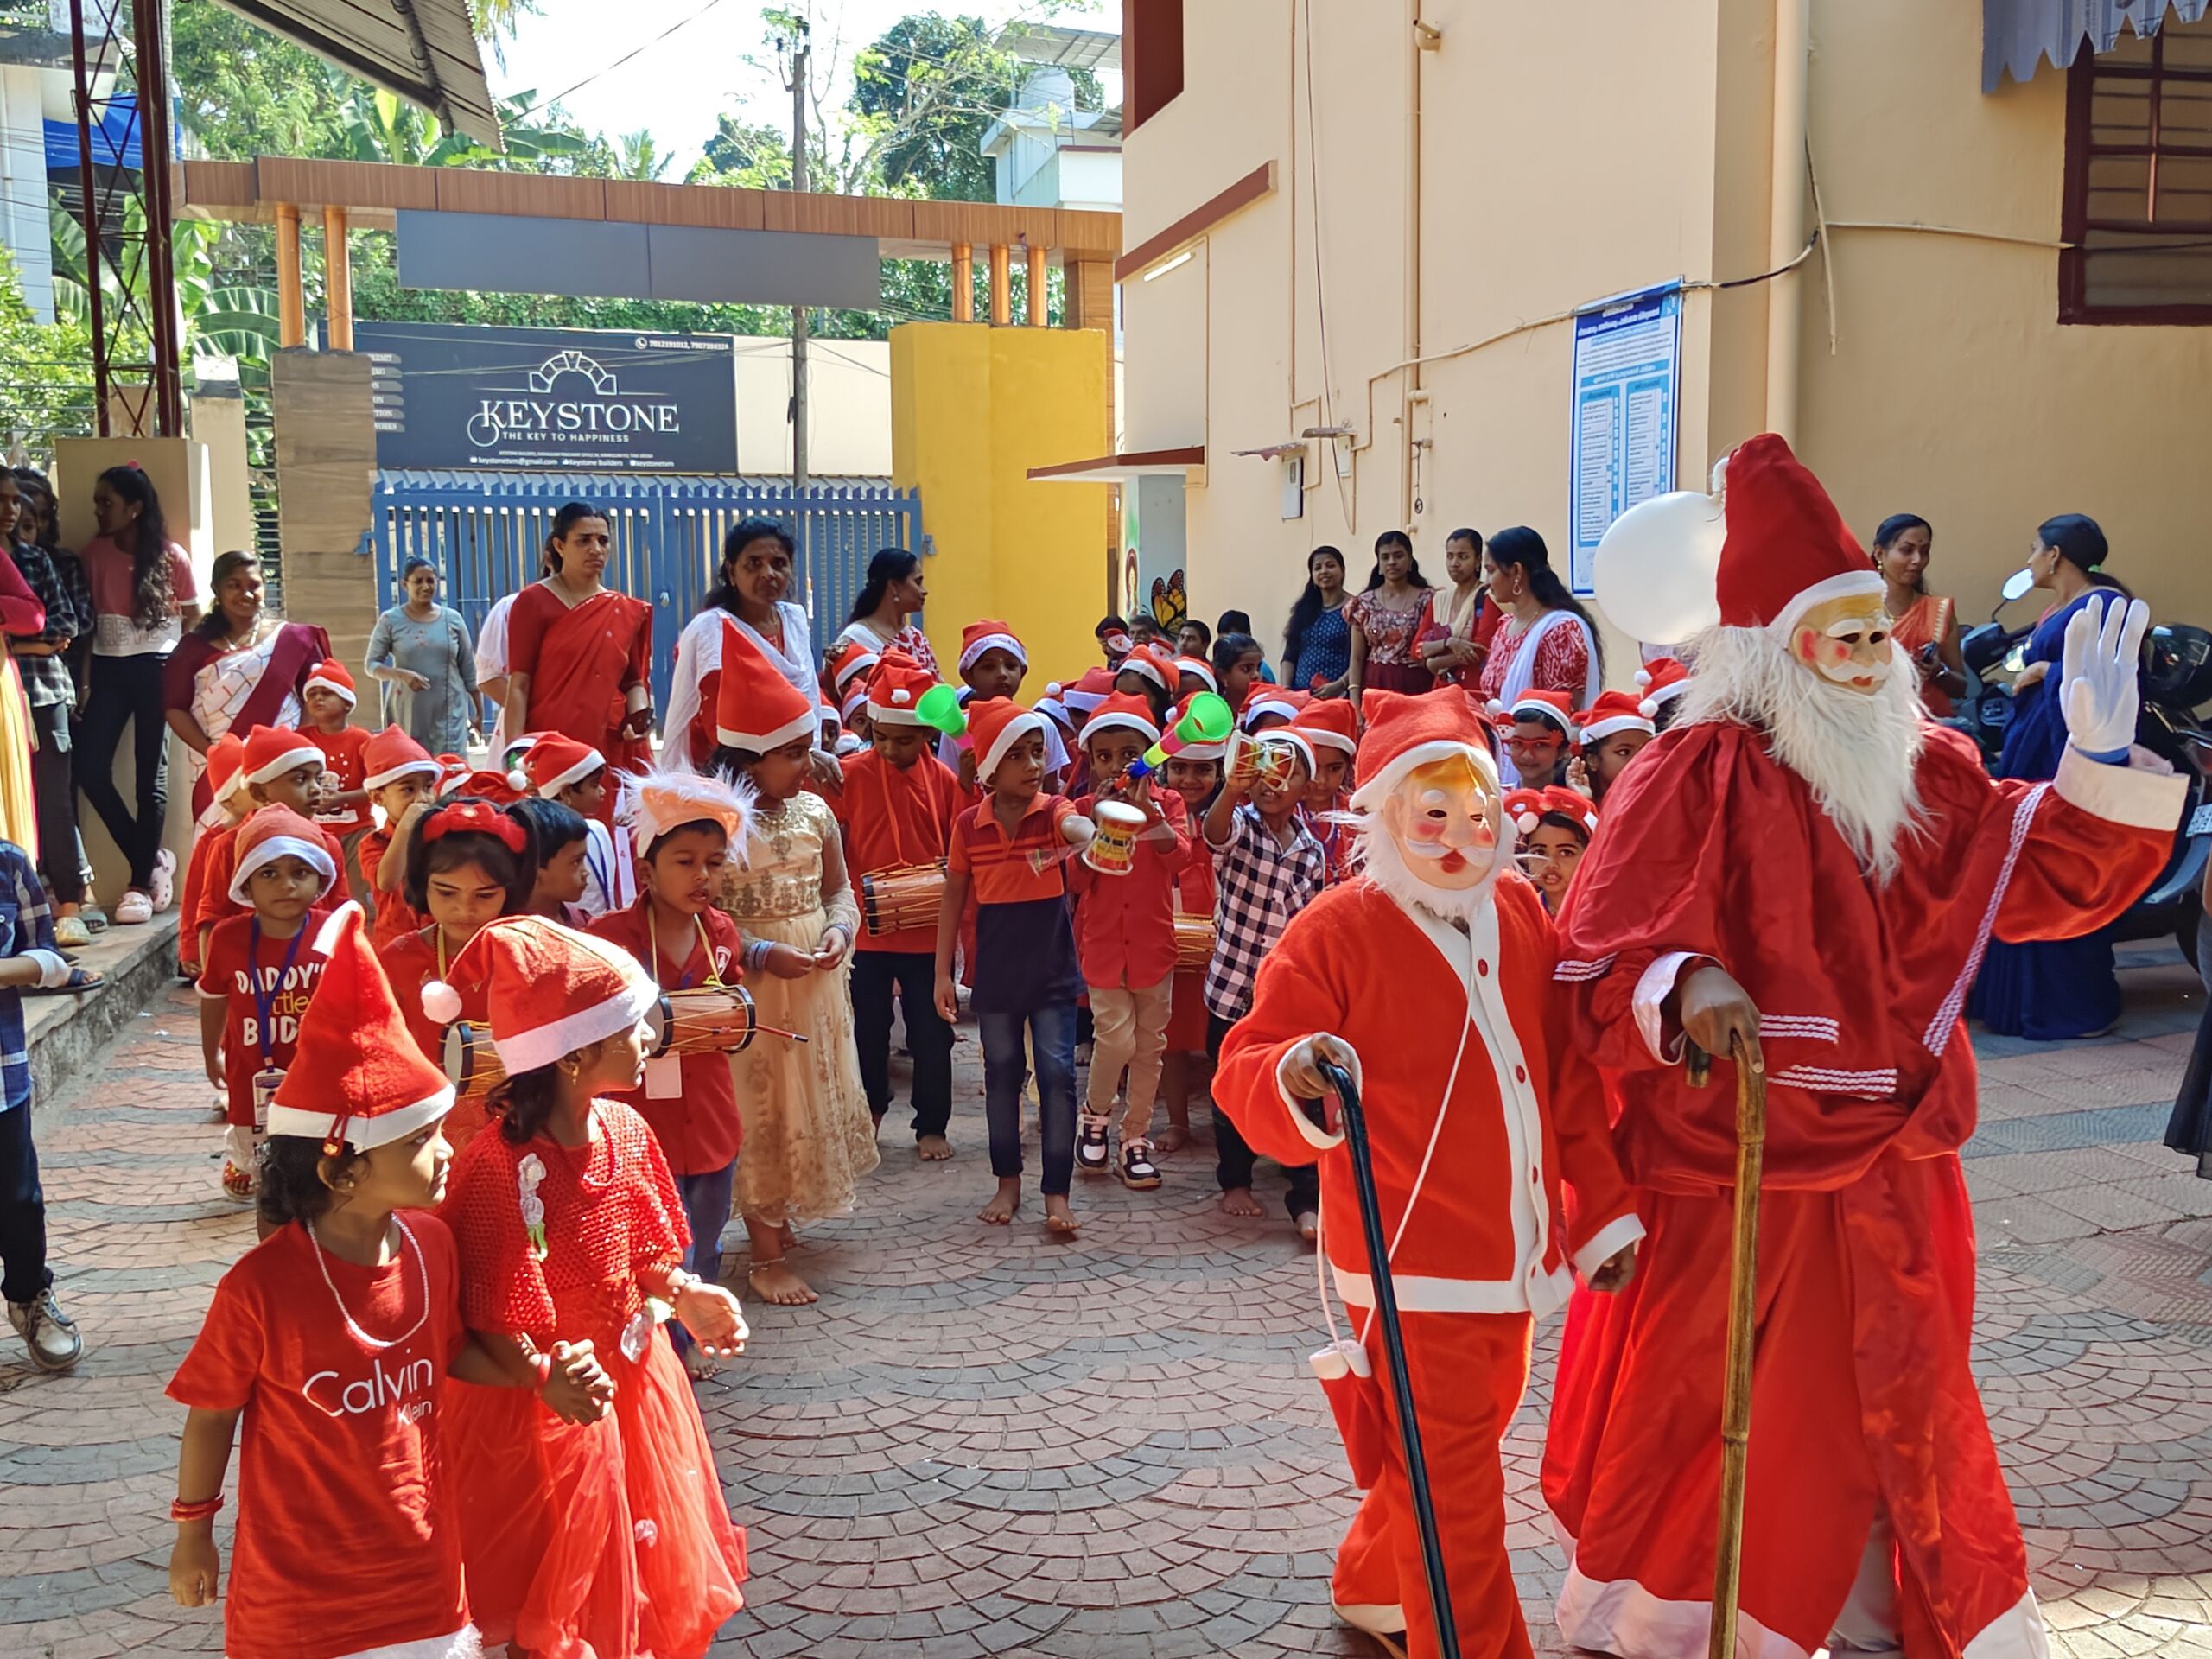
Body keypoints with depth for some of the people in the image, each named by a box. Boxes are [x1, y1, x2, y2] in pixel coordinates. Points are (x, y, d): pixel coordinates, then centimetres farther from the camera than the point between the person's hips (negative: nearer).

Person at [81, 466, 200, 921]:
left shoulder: (173, 558, -3)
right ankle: (152, 861, 9)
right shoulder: (92, 554, 5)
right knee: (90, 771, -6)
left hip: (156, 670, -3)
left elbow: (194, 622, 3)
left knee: (150, 776, 0)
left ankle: (141, 882, 7)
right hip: (107, 669, 3)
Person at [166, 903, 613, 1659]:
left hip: (423, 1562, 4)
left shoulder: (431, 1242, -10)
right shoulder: (261, 1287, -24)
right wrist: (192, 1533, 4)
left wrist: (541, 1375, -5)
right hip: (301, 1594, -4)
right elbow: (211, 1415, -8)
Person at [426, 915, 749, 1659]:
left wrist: (684, 1294, -10)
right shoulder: (503, 1168, -29)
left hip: (632, 1380, 7)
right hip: (542, 1406, -7)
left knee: (646, 1566, 24)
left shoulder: (625, 1130, -6)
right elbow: (496, 1328, -24)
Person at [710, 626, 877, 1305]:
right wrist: (762, 954, -24)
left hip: (818, 985, 6)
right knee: (761, 1109, 3)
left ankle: (777, 1218, 37)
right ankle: (766, 1256, 15)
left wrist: (839, 931, -10)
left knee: (812, 1101, 17)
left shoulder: (814, 811, 1)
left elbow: (838, 891, 10)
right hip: (748, 987, -6)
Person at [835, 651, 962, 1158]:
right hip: (865, 928, 0)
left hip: (927, 930, 0)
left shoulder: (944, 780, -2)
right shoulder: (849, 774, -6)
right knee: (868, 1029, 15)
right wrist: (846, 896, -14)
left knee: (931, 1032, 8)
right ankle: (868, 1112, 35)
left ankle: (932, 1126, 23)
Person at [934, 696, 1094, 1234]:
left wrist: (1094, 834, -59)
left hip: (1053, 971, -2)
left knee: (1057, 1072, -3)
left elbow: (1079, 827, -33)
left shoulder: (1053, 811, -8)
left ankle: (1057, 1190, 6)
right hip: (996, 974, 2)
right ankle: (1008, 1182, 27)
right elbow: (953, 899, 3)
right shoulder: (970, 825, -4)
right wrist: (943, 973, 2)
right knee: (1002, 1073, 12)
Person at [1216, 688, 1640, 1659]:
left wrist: (1601, 1210, 8)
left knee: (1467, 1446, 22)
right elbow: (1245, 1078, -14)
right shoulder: (1333, 931, -12)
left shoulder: (1519, 911, 5)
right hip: (1412, 1256, -7)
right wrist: (1294, 1078, -37)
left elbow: (1569, 1075, 10)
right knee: (1451, 1481, 1)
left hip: (1514, 1247, 7)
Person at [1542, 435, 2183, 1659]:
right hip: (1729, 1164, -6)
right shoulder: (1696, 777, -14)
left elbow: (2048, 882, 6)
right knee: (1697, 1418, 7)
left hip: (1889, 1166, 6)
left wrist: (2101, 757, -6)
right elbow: (1600, 961, -18)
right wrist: (1687, 988, -37)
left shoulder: (1927, 770, 5)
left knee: (1893, 1406, 19)